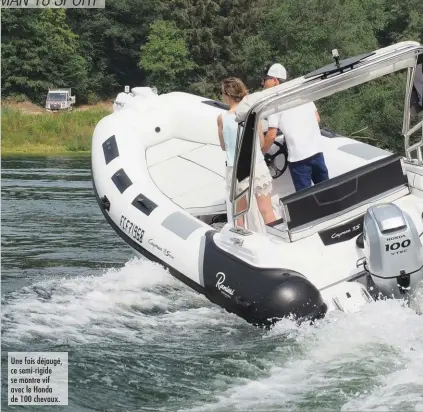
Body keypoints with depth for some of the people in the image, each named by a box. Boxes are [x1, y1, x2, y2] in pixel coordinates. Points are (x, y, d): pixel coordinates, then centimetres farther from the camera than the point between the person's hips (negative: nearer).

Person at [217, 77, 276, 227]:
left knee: (240, 213, 15)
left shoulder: (222, 118, -7)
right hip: (257, 167, 1)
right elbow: (261, 142, 5)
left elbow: (224, 146, 5)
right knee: (267, 211, 5)